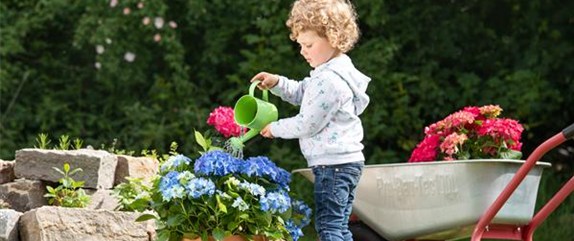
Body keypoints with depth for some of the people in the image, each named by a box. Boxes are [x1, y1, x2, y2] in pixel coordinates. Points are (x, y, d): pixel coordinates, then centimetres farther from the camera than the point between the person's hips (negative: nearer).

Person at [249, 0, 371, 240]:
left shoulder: (330, 82, -21)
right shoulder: (329, 72, 12)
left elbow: (306, 124, -17)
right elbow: (301, 93, 25)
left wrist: (276, 128, -1)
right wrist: (277, 83, 8)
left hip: (333, 164, -11)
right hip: (345, 162, 11)